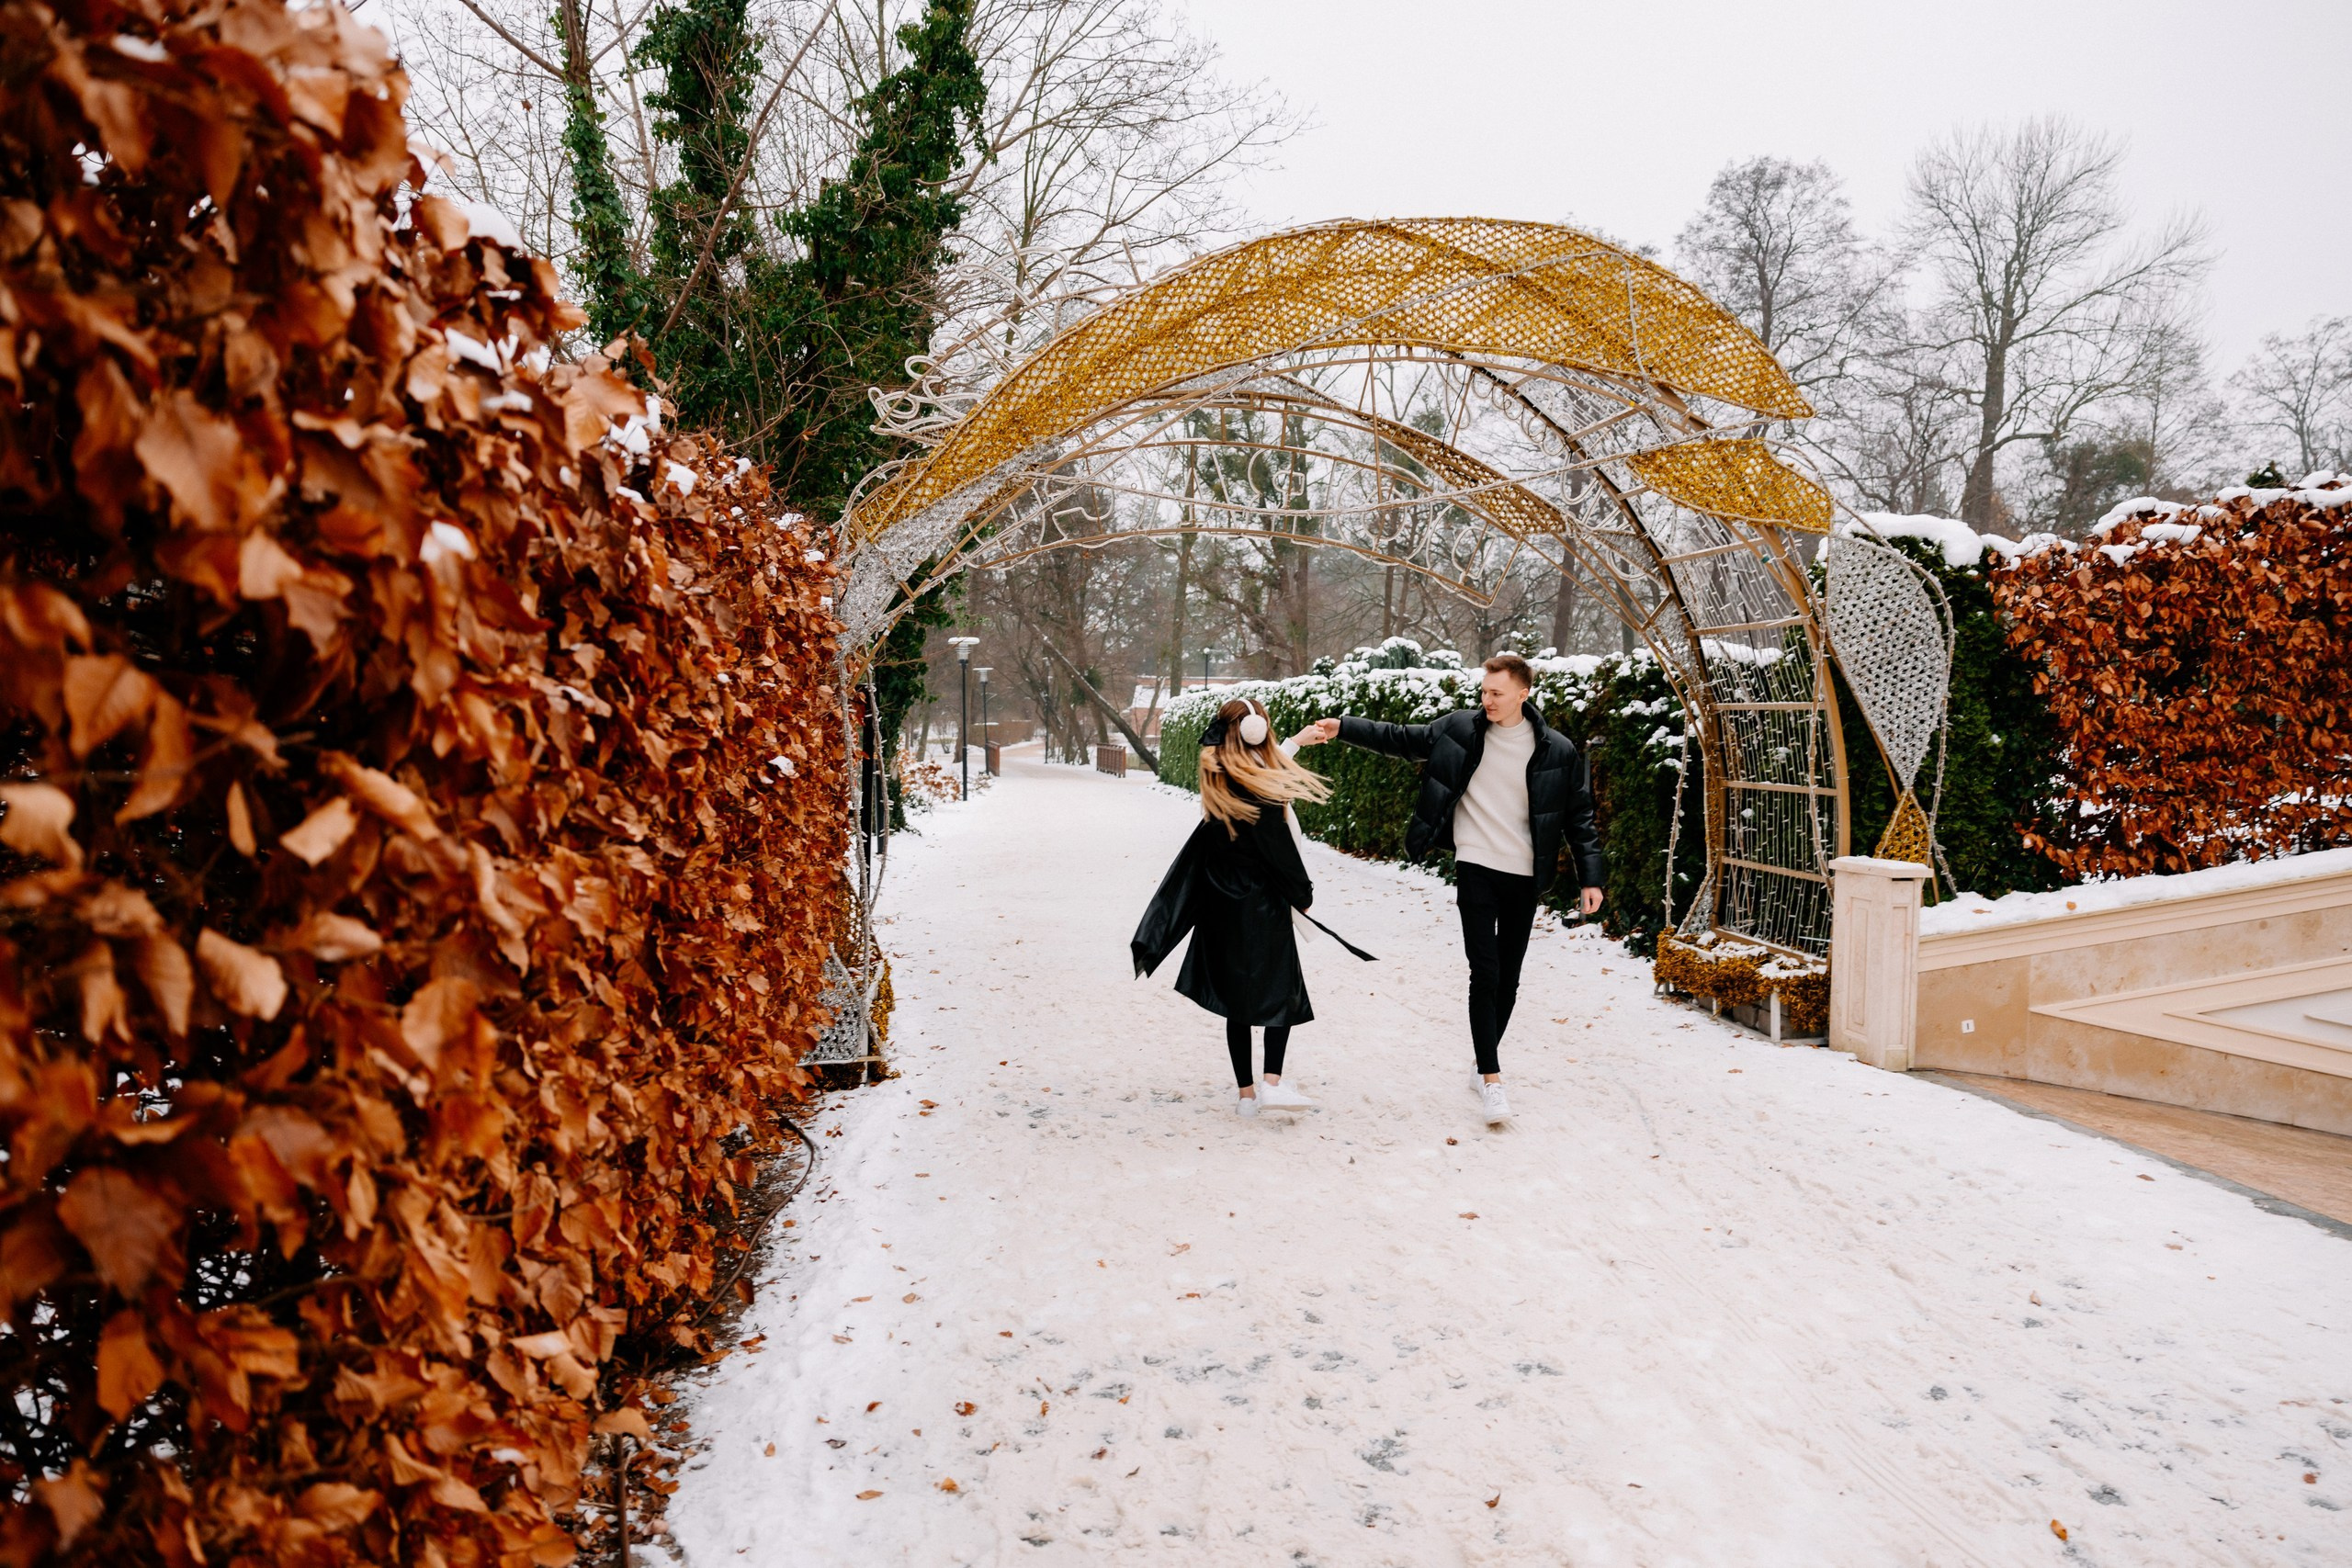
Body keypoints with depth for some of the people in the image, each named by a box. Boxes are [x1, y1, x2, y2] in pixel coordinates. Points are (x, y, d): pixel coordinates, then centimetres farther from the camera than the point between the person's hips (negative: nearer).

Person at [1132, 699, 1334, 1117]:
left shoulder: (1215, 780, 3)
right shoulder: (1259, 788, -17)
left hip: (1221, 905, 6)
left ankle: (1247, 1092, 15)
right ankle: (1272, 1083, -7)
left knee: (1236, 998, 11)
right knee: (1280, 992, 5)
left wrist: (1295, 741, 32)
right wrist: (1302, 894, -3)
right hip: (1262, 907, -6)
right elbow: (1281, 849, -14)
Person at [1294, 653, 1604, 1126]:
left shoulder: (1557, 751, -3)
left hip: (1526, 876, 1)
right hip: (1476, 869, -1)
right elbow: (1400, 738, 4)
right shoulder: (1460, 729, -2)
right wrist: (1341, 728, -5)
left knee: (1508, 976, 10)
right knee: (1485, 972, -9)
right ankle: (1492, 1078, -5)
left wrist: (1591, 877, 0)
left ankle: (1486, 1061, 27)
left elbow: (1579, 817, 3)